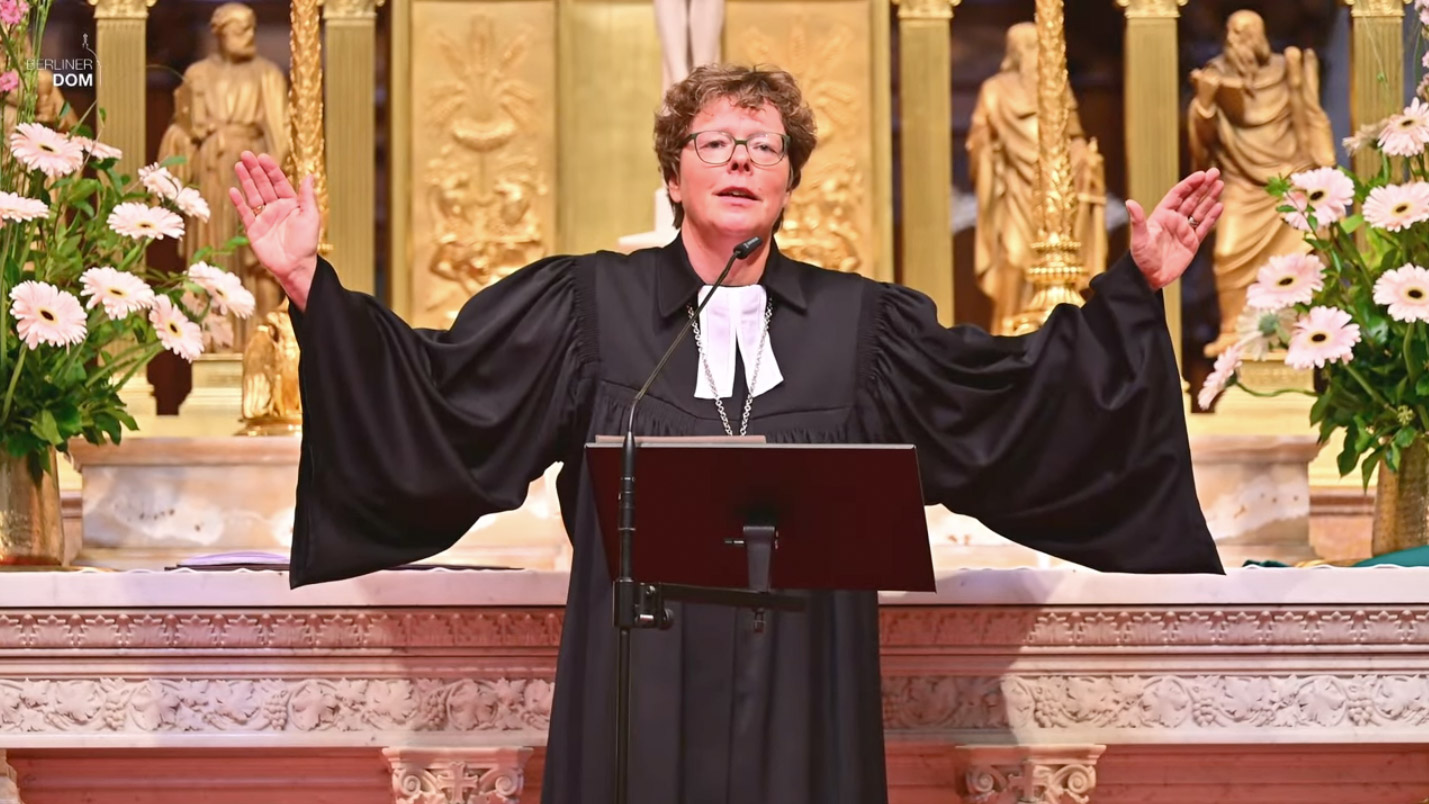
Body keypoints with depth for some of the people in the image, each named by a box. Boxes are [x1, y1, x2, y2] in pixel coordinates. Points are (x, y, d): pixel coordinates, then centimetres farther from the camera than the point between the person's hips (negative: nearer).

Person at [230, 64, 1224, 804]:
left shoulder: (859, 321, 9)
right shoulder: (589, 304, 4)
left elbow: (1019, 394, 8)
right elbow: (433, 393, 0)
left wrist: (1135, 287, 3)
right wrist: (310, 285, -9)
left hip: (799, 700, 2)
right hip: (641, 698, -1)